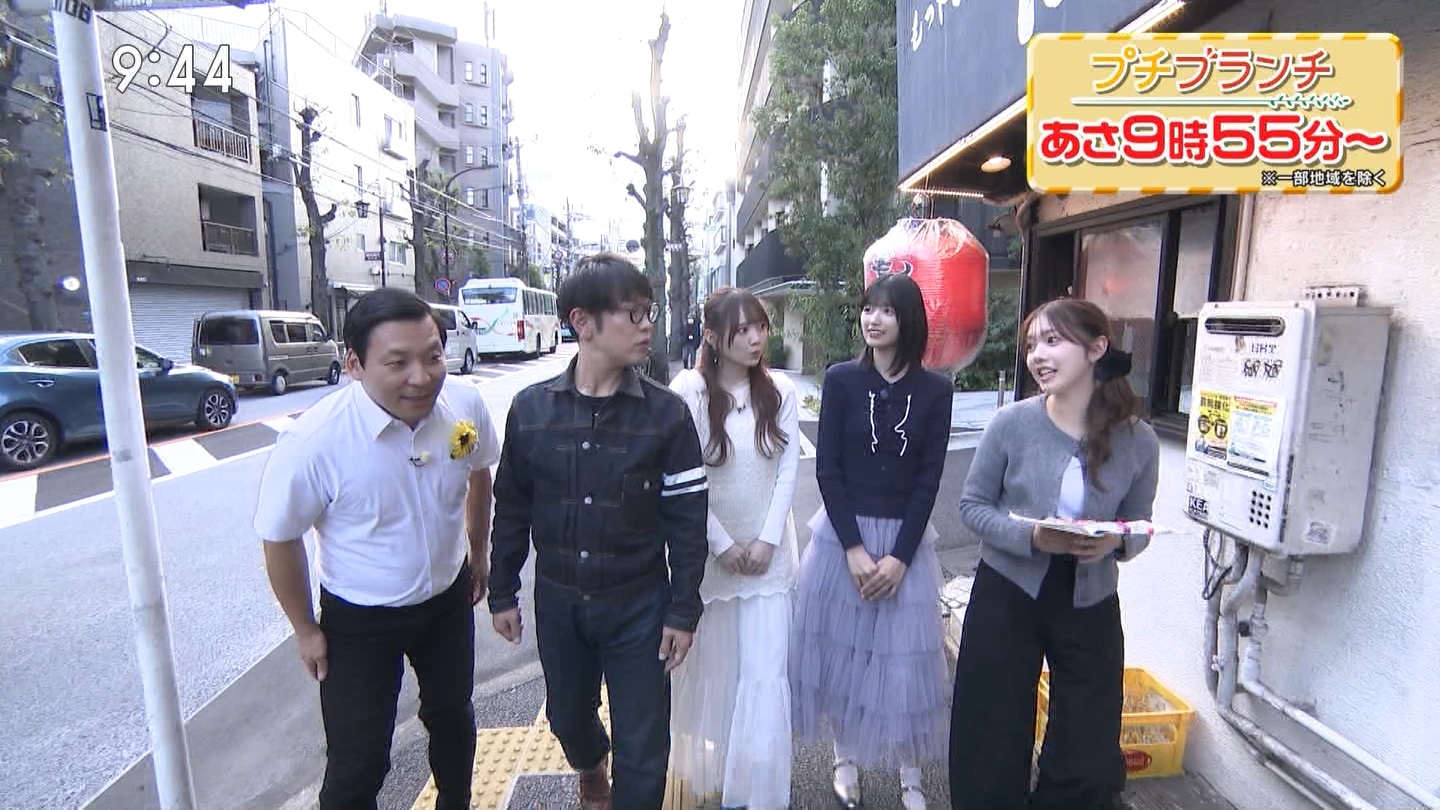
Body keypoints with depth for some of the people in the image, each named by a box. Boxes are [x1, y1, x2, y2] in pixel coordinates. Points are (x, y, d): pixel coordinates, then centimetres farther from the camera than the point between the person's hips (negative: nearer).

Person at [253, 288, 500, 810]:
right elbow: (280, 539, -13)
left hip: (449, 600, 4)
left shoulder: (466, 405, -20)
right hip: (359, 620, -3)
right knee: (356, 765, 7)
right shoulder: (315, 441, -30)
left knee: (452, 718, 25)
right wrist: (305, 630, -3)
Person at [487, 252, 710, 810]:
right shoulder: (531, 408, -6)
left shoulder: (666, 413, -12)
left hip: (638, 603, -3)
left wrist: (683, 611, -7)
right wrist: (502, 594, 8)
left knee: (643, 750, 6)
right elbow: (511, 509, 3)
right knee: (567, 717, 26)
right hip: (557, 602, 3)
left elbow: (687, 520, -8)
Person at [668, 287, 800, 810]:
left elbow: (788, 471, -1)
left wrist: (767, 540, -8)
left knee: (766, 673, 2)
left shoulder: (780, 391, -3)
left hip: (768, 551, 2)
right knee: (712, 666, 14)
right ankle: (713, 768, 39)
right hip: (708, 549, -1)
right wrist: (722, 544, -10)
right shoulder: (688, 390, -12)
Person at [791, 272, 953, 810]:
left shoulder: (935, 391, -3)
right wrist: (853, 548, -12)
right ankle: (846, 758, 33)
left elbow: (929, 479, -4)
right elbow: (827, 469, -7)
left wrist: (899, 556, -10)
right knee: (842, 647, 10)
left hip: (906, 537, 0)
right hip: (841, 533, 0)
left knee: (904, 656, 8)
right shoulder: (841, 379, -5)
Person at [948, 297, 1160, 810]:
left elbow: (1139, 525, 5)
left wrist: (1116, 542, -18)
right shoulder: (1012, 423, -13)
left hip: (1089, 604, 2)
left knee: (1092, 764, 12)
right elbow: (972, 506, -5)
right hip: (1007, 595, -1)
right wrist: (1031, 536, -22)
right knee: (993, 748, 10)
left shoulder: (1138, 441, -8)